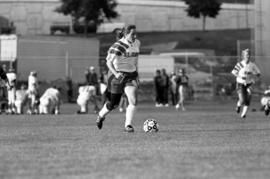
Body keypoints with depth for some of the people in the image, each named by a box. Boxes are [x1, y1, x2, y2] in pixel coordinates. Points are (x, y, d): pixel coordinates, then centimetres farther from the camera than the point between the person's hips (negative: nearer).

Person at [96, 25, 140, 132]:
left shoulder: (137, 43, 3)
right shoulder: (118, 46, -19)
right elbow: (109, 62, -24)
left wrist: (136, 72, 20)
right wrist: (115, 73, -39)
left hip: (131, 75, 5)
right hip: (118, 75, -5)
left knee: (133, 101, -17)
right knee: (114, 104, 7)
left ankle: (128, 125, -11)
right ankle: (101, 116, 38)